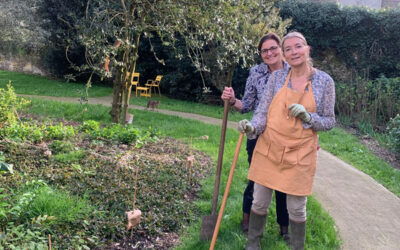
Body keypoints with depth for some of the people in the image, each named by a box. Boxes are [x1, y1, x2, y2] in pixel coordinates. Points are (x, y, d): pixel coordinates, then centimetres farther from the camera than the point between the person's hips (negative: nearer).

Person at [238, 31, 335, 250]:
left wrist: (307, 117, -16)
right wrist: (252, 127, -20)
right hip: (268, 149, 2)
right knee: (259, 202, 11)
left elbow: (329, 121, 3)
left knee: (296, 208, 9)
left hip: (300, 154, -1)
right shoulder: (276, 77, 2)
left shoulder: (324, 81, -2)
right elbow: (262, 111, 1)